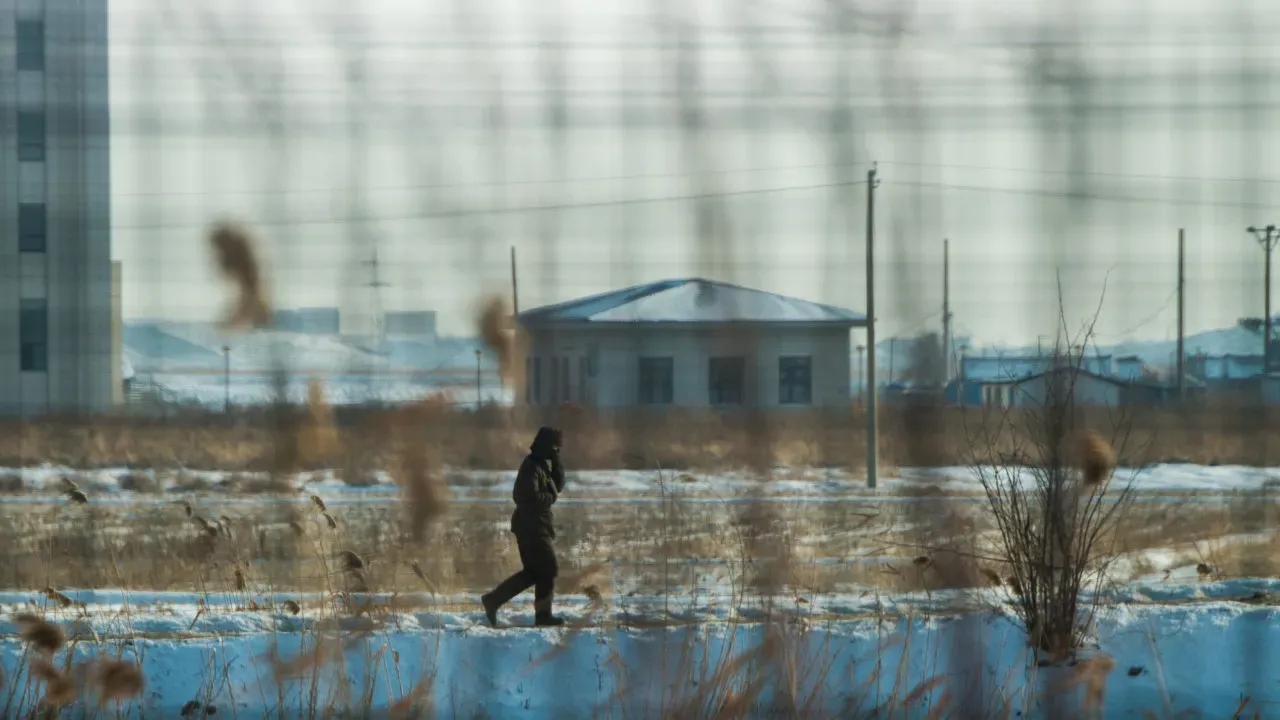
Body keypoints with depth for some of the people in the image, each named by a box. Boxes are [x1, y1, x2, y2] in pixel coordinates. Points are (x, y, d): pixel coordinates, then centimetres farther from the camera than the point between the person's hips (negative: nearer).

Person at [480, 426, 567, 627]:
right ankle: (543, 614, 2)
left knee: (534, 572, 12)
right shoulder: (531, 467, -16)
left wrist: (556, 462, 2)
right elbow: (530, 497, -25)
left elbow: (558, 486, 14)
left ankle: (493, 600, 12)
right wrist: (550, 498, -10)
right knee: (548, 570, -4)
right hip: (531, 526, -10)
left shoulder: (542, 465, 15)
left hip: (535, 525, 10)